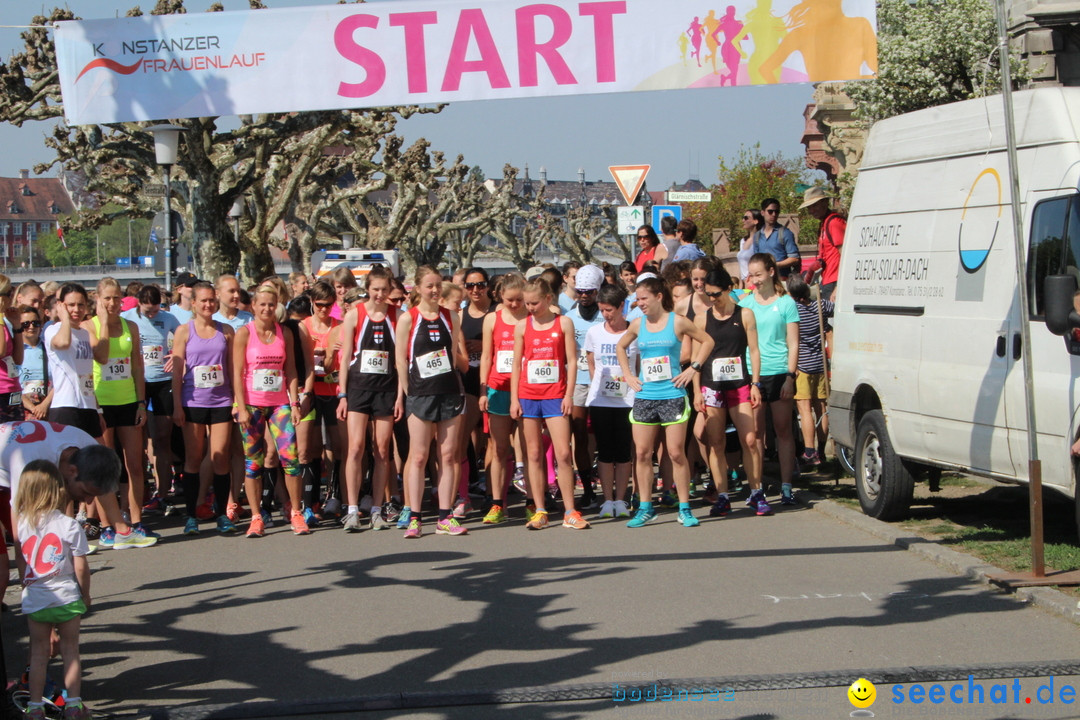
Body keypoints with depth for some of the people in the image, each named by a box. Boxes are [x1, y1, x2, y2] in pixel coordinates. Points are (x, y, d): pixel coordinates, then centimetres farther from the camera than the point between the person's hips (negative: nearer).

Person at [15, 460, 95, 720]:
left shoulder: (21, 525, -5)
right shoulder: (69, 525, -12)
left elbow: (21, 565, 4)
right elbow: (80, 567, -9)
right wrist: (85, 595, 3)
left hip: (34, 599, 2)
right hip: (66, 598, -2)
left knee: (39, 652, 12)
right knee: (70, 650, 10)